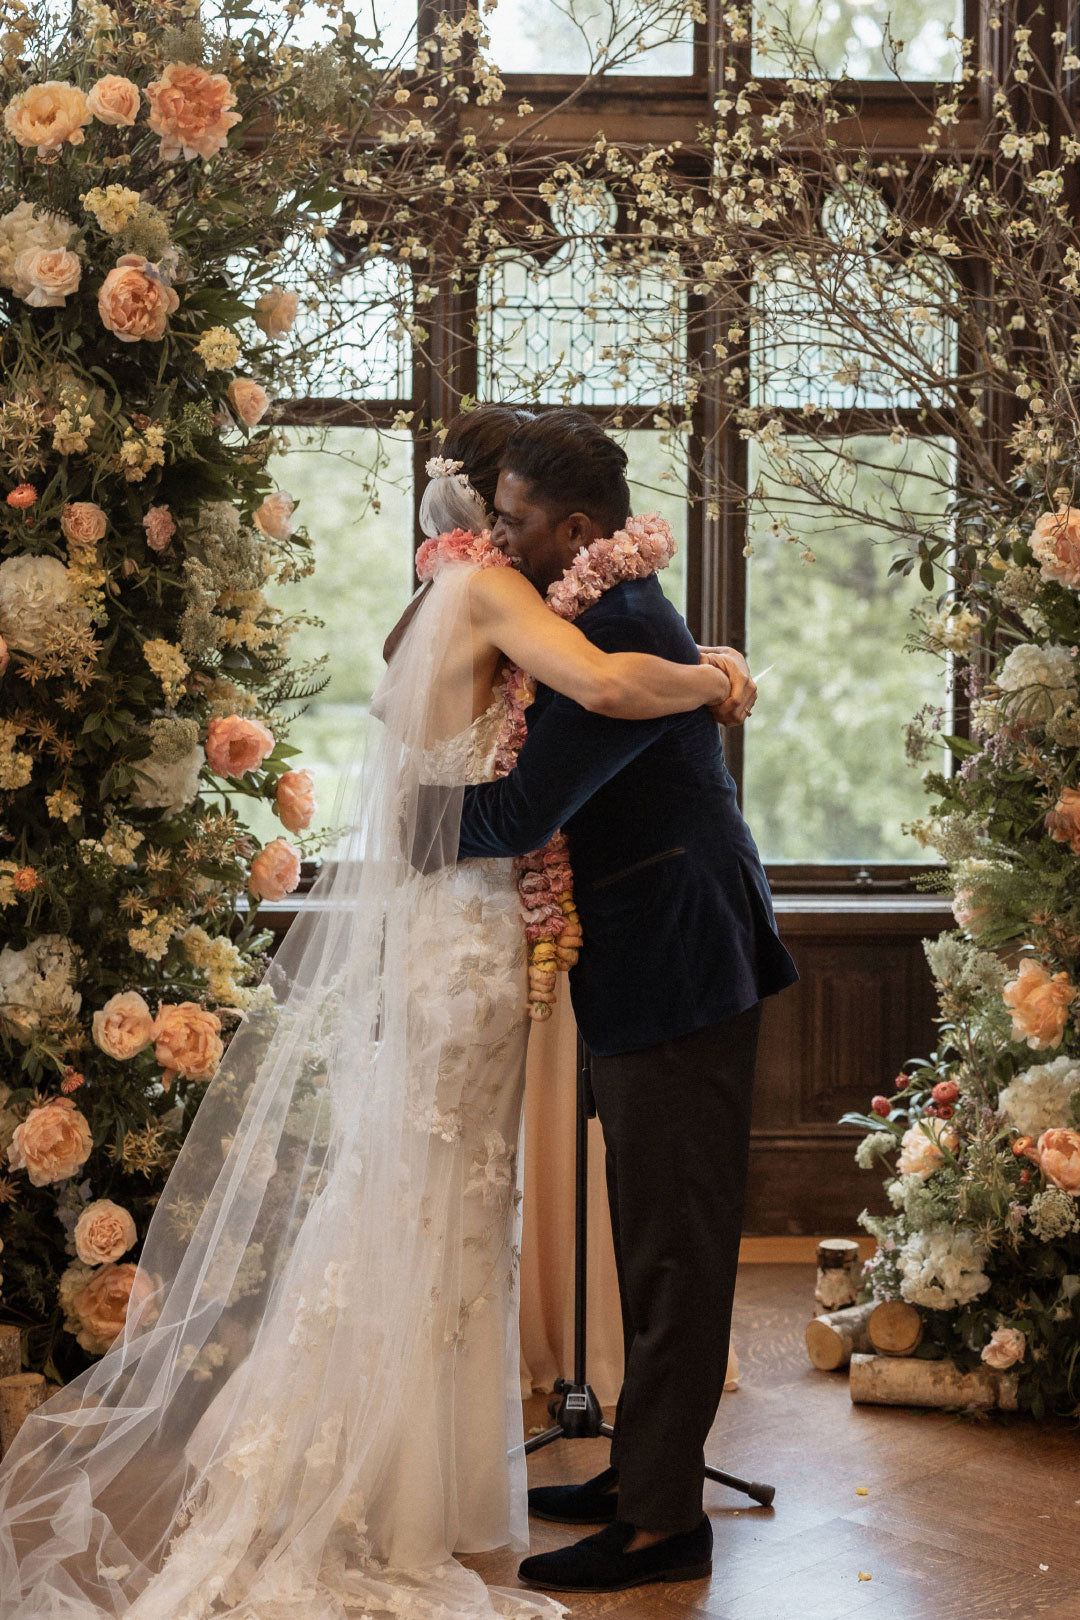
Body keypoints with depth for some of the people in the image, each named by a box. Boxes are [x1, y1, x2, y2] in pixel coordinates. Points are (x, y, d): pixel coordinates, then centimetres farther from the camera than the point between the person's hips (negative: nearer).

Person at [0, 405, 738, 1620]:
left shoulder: (446, 598, 17)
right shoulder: (486, 589, -12)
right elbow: (602, 684, -27)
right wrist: (713, 681, -9)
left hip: (388, 926, 9)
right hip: (450, 945, -9)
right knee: (410, 1230, -2)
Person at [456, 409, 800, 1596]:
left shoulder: (622, 634, -21)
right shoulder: (618, 616, 13)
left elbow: (521, 814, -25)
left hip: (677, 983, -11)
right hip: (659, 974, 11)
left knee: (674, 1253, -3)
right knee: (657, 1244, 18)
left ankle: (663, 1522, 5)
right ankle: (643, 1471, 30)